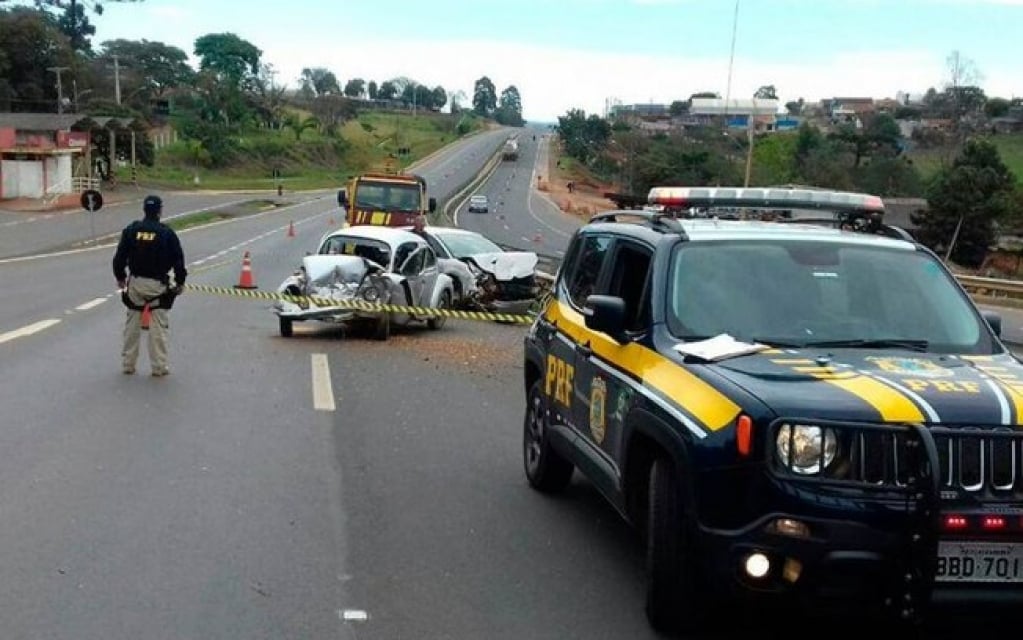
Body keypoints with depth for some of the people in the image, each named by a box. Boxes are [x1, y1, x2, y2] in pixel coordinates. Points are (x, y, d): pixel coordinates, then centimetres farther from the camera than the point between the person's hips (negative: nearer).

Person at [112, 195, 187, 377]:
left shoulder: (131, 230, 0)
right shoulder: (167, 233, -7)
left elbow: (120, 256, 3)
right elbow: (178, 259, -4)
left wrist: (120, 277, 17)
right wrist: (180, 281, 8)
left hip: (135, 282, 3)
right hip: (158, 285, -2)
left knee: (132, 325, 12)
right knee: (158, 326, 2)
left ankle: (128, 364, 18)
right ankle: (159, 366, 3)